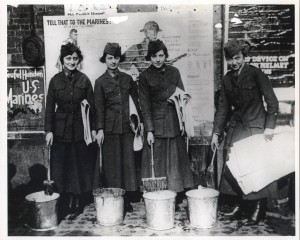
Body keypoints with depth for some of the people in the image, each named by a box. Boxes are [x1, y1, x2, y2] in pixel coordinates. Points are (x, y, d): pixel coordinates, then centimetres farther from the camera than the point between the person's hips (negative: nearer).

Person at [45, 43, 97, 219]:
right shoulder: (55, 80, 2)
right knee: (62, 166, 5)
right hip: (61, 130, 1)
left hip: (81, 128, 0)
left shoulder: (84, 80, 1)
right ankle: (66, 203, 19)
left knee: (82, 165, 6)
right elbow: (50, 107, 1)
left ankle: (79, 202, 20)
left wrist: (93, 128, -3)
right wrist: (49, 130, -5)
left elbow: (91, 106, 2)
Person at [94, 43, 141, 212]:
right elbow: (99, 107, 0)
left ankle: (128, 199, 13)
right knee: (112, 163, 3)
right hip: (110, 127, -2)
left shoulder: (127, 78, 9)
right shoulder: (101, 82, 3)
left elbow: (137, 99, 11)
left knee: (128, 161, 3)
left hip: (126, 126, 2)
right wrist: (100, 129, -6)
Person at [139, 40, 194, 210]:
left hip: (175, 123, 3)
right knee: (158, 163, 1)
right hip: (157, 123, -3)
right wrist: (149, 130, -11)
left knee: (175, 161, 8)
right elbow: (145, 106, -4)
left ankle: (175, 199, 19)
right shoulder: (145, 76, -2)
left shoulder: (174, 72, 8)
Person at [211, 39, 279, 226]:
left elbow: (272, 102, -7)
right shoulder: (227, 79, 9)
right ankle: (242, 204, 18)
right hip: (236, 127, 5)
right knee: (232, 168, 1)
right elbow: (223, 107, 11)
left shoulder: (255, 74, -5)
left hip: (256, 127, -5)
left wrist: (269, 126, -16)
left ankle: (260, 208, 14)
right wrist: (216, 133, 6)